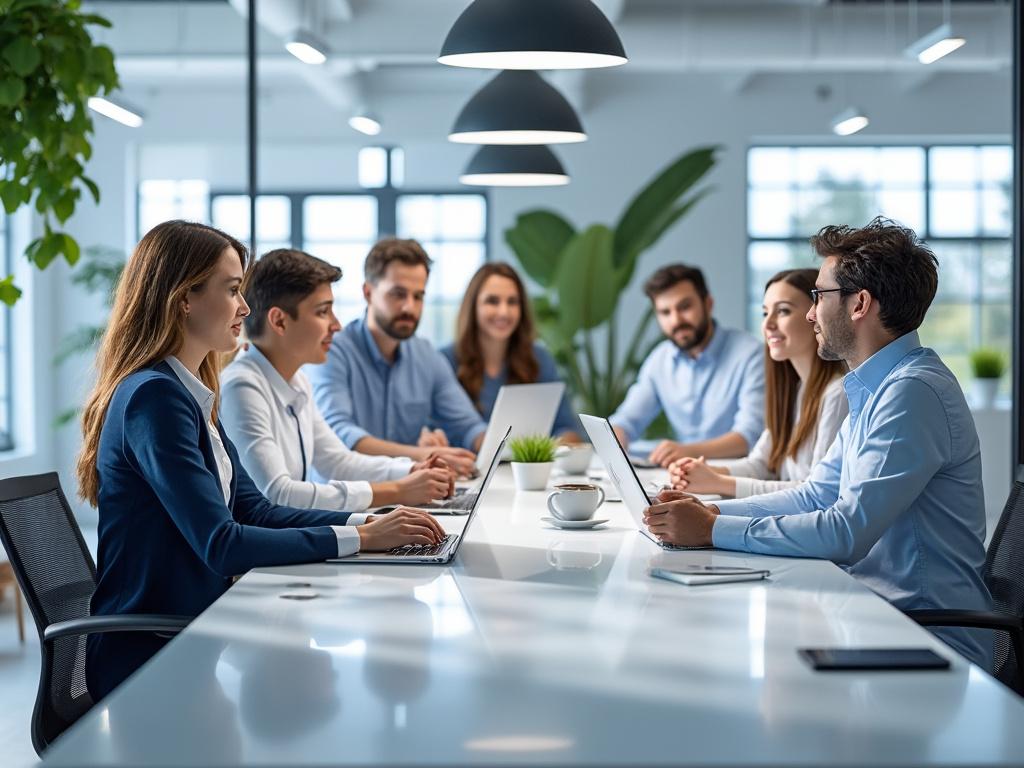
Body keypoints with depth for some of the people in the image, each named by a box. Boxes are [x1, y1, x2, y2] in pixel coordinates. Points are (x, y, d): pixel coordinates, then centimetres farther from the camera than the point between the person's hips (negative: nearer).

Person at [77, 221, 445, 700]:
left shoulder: (185, 393, 11)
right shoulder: (154, 397, -19)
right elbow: (221, 545, -24)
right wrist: (358, 539, -19)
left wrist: (368, 522, 0)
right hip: (148, 658, -8)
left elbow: (252, 510, 12)